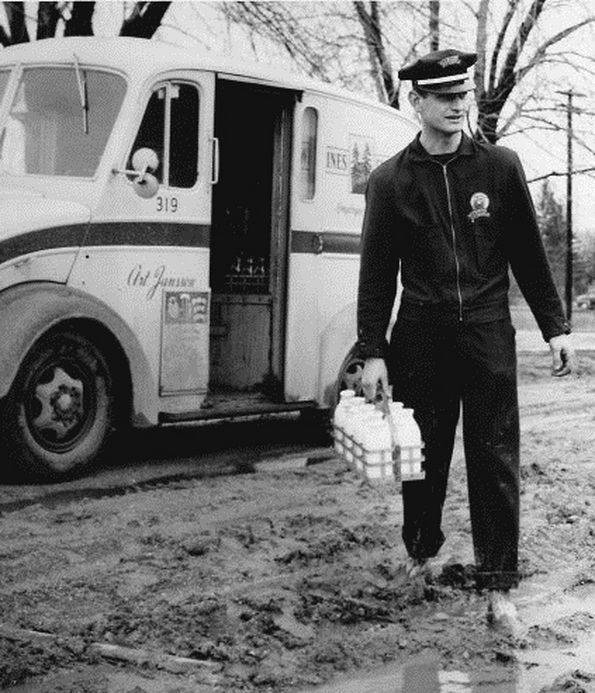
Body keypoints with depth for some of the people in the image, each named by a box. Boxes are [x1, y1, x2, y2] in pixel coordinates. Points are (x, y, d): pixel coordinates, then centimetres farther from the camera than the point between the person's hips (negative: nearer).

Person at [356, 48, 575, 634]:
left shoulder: (501, 166, 4)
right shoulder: (390, 181, 2)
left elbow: (529, 254, 8)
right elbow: (376, 273, 2)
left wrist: (555, 327, 5)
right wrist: (372, 352, -3)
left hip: (488, 329, 0)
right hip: (421, 334, 0)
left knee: (495, 459, -1)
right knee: (423, 453, 9)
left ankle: (497, 585, 5)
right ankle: (420, 553, 31)